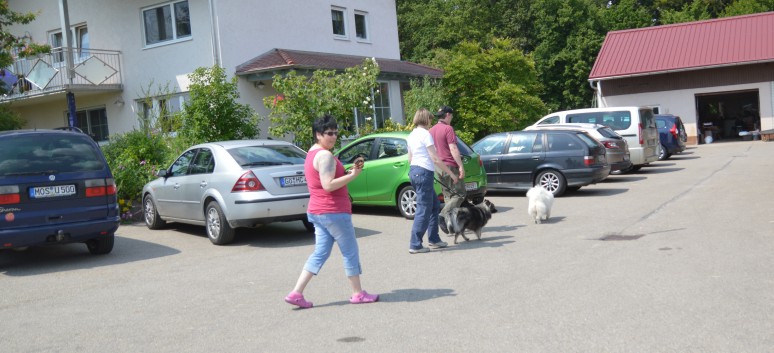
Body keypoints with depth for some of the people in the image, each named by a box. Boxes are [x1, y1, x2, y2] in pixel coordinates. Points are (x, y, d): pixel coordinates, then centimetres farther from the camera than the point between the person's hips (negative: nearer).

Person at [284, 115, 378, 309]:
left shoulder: (312, 154, 16)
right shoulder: (325, 155, -16)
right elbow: (328, 185, -24)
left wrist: (348, 172, 10)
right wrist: (353, 175, -19)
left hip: (318, 212, 10)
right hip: (333, 212, -10)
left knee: (320, 253, 11)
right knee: (350, 251, 4)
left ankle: (296, 293, 6)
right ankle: (358, 294, 14)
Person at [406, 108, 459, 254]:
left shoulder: (411, 135, 14)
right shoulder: (425, 134, -12)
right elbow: (435, 159, -15)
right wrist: (451, 173, -9)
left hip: (413, 171, 9)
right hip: (424, 172, -9)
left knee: (435, 205, 17)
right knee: (423, 209, -5)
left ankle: (433, 239, 20)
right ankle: (415, 245, -4)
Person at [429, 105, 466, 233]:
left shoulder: (431, 130, 13)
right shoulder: (448, 129, -11)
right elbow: (453, 149, -18)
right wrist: (461, 166, -18)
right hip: (450, 166, -8)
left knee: (448, 196, 12)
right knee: (460, 194, -3)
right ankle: (443, 216, -18)